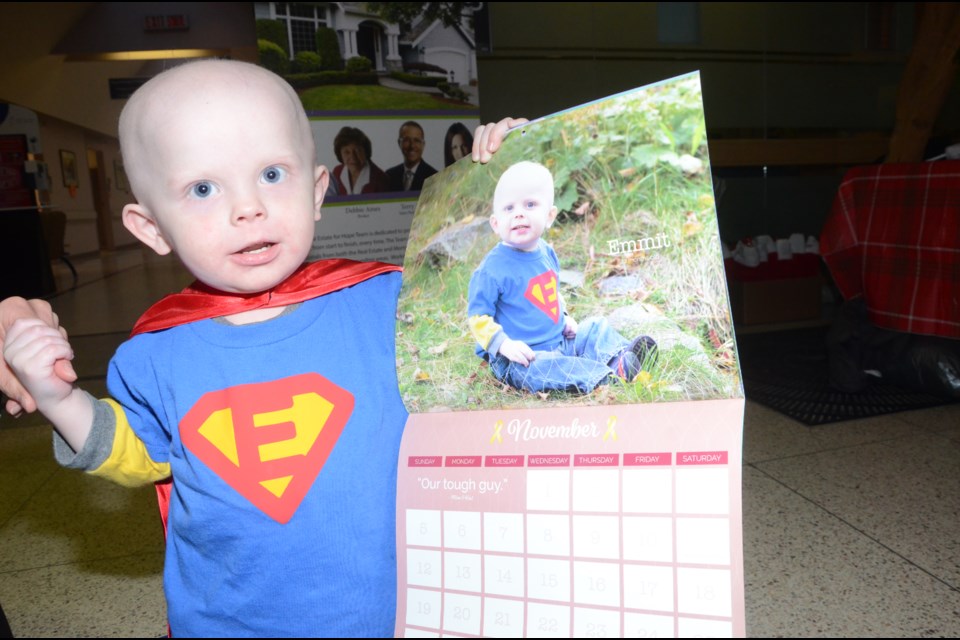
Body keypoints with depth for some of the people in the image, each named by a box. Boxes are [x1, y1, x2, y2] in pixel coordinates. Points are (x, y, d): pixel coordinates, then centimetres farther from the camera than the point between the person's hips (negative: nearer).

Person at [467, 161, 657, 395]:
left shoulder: (546, 253, 5)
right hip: (520, 358, -8)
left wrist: (564, 318, 11)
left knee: (595, 327, 13)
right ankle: (610, 373, -30)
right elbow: (477, 317, -18)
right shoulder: (492, 269, -20)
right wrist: (504, 344, -28)